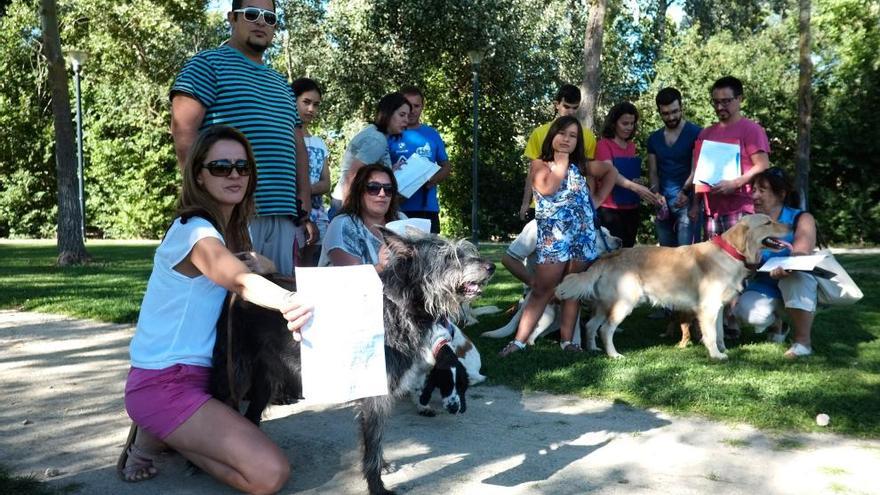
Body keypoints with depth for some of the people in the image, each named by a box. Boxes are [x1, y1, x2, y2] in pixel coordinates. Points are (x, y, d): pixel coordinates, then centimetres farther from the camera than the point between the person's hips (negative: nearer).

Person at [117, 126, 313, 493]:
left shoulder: (232, 230, 11)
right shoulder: (194, 230, -20)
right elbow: (240, 282, -40)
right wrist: (291, 303, -60)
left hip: (199, 373, 9)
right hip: (162, 384, -9)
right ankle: (154, 438, 1)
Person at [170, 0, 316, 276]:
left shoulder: (281, 84, 25)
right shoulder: (208, 64, 3)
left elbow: (297, 147, 23)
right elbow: (183, 131, -8)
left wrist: (305, 211, 14)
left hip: (283, 218, 7)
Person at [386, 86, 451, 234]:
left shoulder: (432, 135, 11)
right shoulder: (391, 135, 4)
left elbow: (446, 166, 14)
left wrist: (434, 180, -7)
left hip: (428, 207, 3)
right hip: (398, 208, -2)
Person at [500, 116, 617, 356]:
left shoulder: (581, 165, 12)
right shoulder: (539, 164, 2)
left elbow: (610, 171, 25)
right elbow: (547, 189, -18)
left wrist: (598, 199, 14)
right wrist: (561, 160, -8)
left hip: (583, 234, 4)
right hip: (552, 236, -3)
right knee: (542, 290, -7)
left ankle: (567, 340, 13)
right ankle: (519, 340, -6)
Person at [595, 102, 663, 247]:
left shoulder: (632, 146, 11)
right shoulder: (604, 144, -6)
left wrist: (653, 195, 3)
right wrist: (635, 188, -32)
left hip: (631, 208, 6)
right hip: (610, 209, -6)